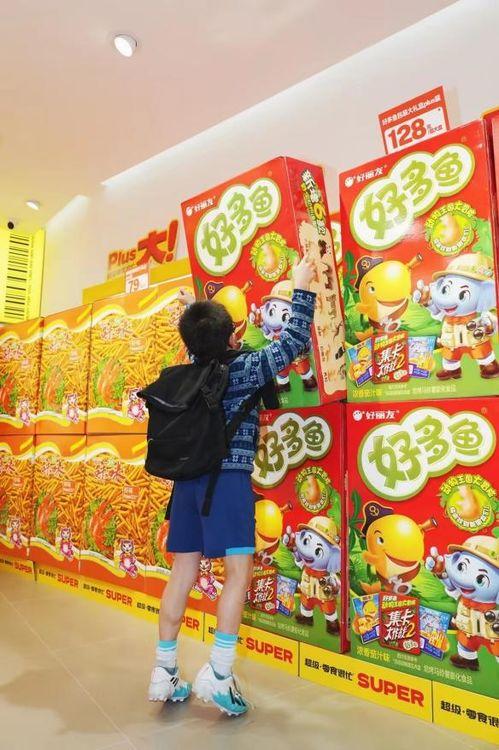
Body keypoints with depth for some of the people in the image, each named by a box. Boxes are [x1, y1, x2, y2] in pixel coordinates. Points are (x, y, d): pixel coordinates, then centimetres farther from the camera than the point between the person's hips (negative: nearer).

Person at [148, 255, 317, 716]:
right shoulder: (241, 369, -7)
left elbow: (202, 347, 32)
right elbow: (294, 343, -3)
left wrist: (195, 316, 42)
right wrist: (303, 289, 5)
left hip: (188, 479, 7)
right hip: (228, 479, -6)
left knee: (183, 574, 11)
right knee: (239, 571, 1)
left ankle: (165, 672, 19)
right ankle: (218, 673, -1)